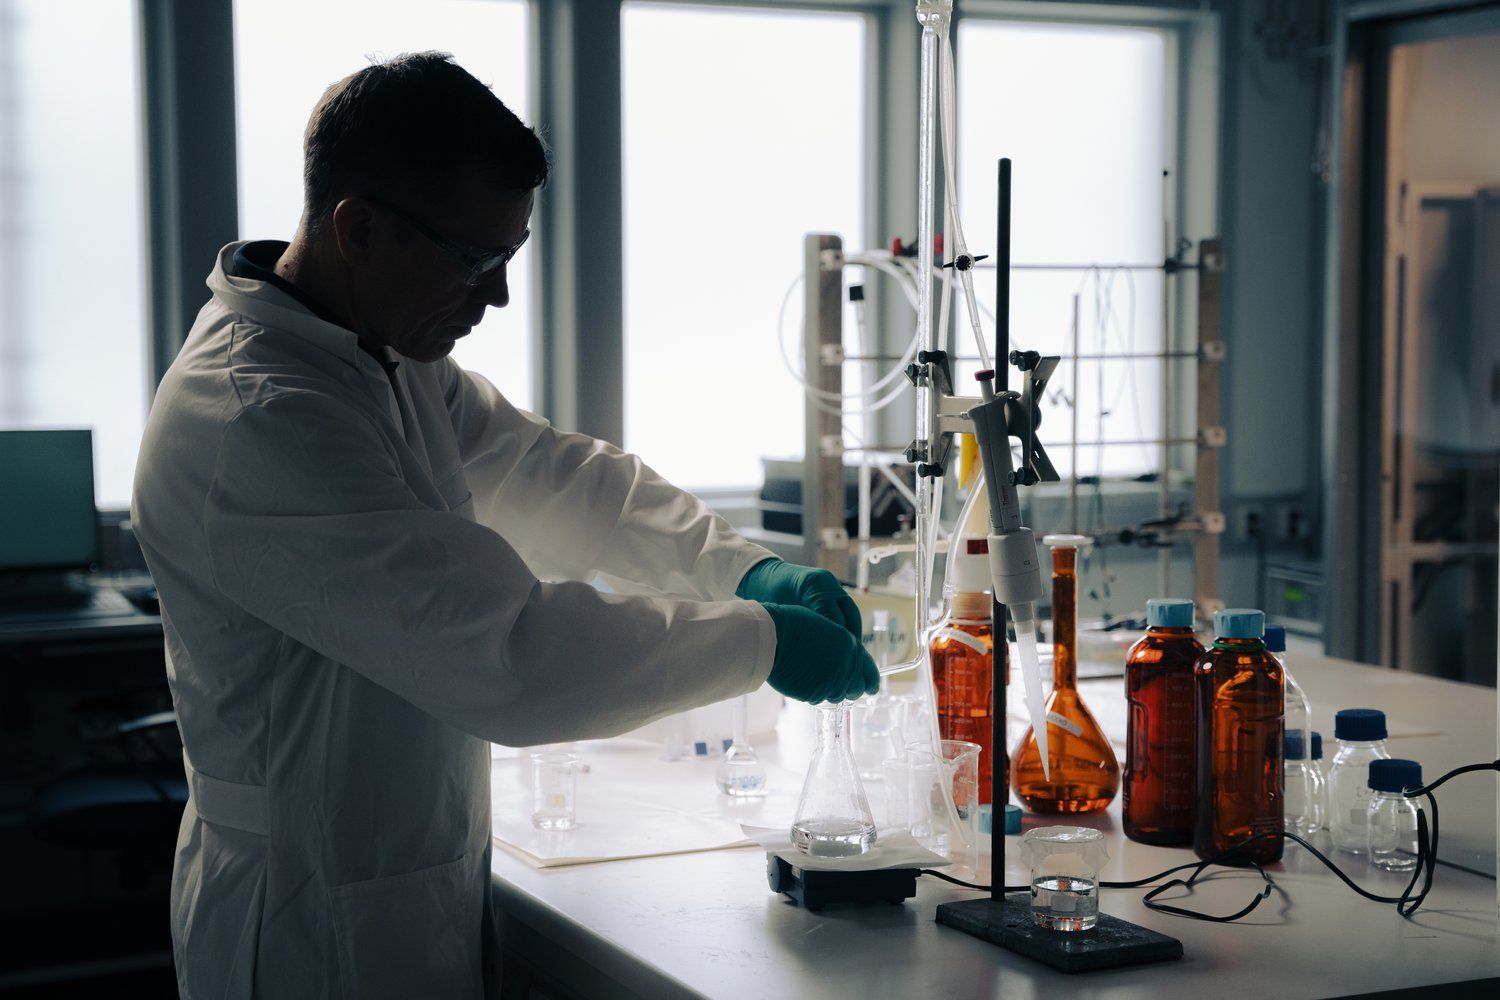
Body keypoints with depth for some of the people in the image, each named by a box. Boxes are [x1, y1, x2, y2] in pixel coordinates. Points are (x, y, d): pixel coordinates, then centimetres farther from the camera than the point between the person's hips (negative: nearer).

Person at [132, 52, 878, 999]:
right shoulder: (251, 422, -28)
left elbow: (543, 473, 12)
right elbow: (510, 654, -30)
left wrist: (745, 566, -3)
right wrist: (761, 641, -20)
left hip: (421, 880, 9)